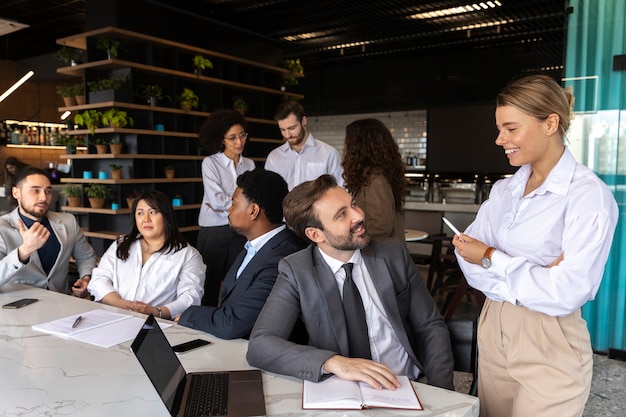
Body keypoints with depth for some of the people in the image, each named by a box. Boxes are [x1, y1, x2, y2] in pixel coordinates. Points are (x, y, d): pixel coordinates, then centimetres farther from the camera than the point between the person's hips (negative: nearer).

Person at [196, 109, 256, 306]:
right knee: (210, 284, 5)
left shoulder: (249, 165, 8)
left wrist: (225, 204, -9)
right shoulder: (210, 163, -4)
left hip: (241, 231, 3)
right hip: (214, 230, -3)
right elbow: (217, 201, -13)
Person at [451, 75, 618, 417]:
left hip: (549, 348, -6)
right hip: (493, 332, 6)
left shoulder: (589, 195, -15)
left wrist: (491, 258, -15)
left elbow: (567, 293, -22)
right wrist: (532, 278, -19)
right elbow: (469, 258, -4)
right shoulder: (504, 190, 5)